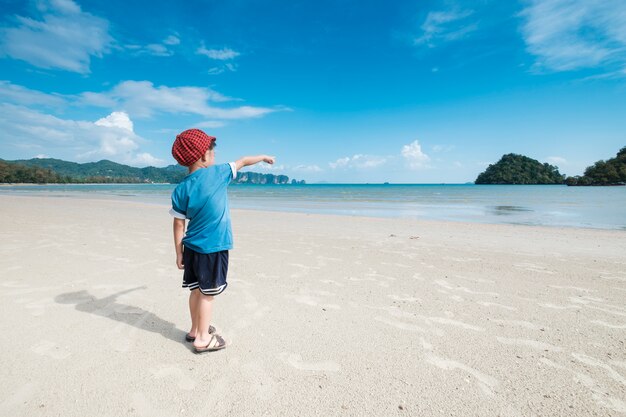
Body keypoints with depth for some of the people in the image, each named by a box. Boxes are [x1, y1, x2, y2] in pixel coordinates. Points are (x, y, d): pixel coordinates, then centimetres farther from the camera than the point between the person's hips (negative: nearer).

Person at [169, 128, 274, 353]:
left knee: (196, 290, 18)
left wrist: (179, 253, 8)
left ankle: (195, 329, 35)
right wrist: (263, 157, 23)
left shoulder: (181, 189, -2)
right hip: (213, 248, -5)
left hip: (192, 247, 5)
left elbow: (179, 225, 0)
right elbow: (242, 161, 6)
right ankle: (202, 338, 17)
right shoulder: (217, 173, -11)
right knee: (207, 293, 5)